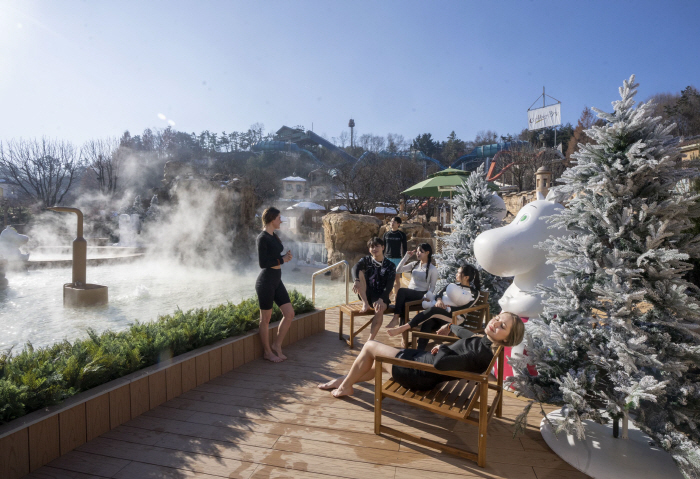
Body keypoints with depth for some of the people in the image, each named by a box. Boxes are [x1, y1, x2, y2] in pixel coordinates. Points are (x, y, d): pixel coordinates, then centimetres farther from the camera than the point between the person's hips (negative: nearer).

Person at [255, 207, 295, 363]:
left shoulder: (274, 236, 12)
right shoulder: (262, 238, -14)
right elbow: (262, 263, -19)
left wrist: (286, 256, 1)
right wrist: (282, 259, -10)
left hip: (277, 280, 9)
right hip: (266, 281, -9)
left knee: (289, 313, 8)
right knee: (266, 318, 6)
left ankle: (276, 345, 23)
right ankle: (267, 352, 22)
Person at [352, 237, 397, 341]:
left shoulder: (390, 266, 0)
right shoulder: (366, 260, 5)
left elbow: (389, 285, -11)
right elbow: (355, 268, -17)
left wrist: (381, 299, -28)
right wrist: (356, 280, -40)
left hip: (380, 296, -2)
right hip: (366, 294, 2)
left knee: (379, 309, -35)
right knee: (359, 273, -20)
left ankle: (370, 340, -29)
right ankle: (365, 303, -19)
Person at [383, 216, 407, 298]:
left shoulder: (402, 235, 0)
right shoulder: (386, 234, 8)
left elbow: (405, 248, 1)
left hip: (397, 259, -2)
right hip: (387, 258, 3)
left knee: (397, 279, 2)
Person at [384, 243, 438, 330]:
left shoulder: (433, 269, 2)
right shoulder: (414, 264, 14)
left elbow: (432, 287, 0)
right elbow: (398, 270, 6)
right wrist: (407, 256, 4)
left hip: (420, 294, -4)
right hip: (409, 293, 4)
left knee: (401, 291, -32)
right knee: (402, 301, -34)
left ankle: (395, 318, -31)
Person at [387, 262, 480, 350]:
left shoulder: (474, 293, 9)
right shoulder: (452, 285, 25)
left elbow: (462, 309, -5)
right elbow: (438, 294, 14)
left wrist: (446, 307, -15)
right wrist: (439, 300, -10)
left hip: (456, 318, -4)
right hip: (439, 314, 4)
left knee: (433, 310, -34)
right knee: (428, 321, -33)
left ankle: (403, 328, -40)